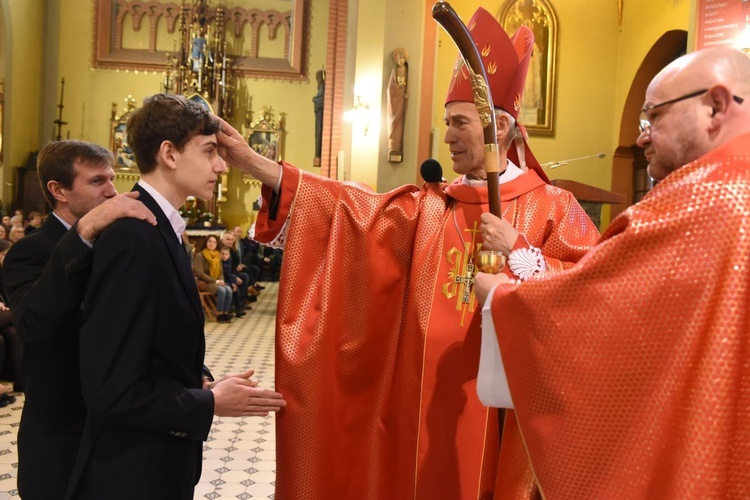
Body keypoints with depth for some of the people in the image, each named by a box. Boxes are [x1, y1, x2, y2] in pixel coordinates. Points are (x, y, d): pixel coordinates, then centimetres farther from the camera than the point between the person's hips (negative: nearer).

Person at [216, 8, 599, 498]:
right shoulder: (427, 204, 7)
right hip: (423, 396, 4)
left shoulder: (552, 207, -2)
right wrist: (256, 164, -7)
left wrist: (519, 253, -21)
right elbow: (353, 206, 0)